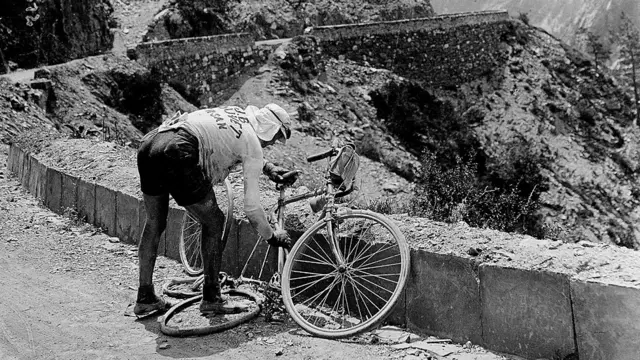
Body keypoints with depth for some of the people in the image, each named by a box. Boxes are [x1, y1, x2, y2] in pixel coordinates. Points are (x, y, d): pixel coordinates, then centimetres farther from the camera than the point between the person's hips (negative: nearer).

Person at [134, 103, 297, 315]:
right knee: (213, 223, 9)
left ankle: (145, 297, 31)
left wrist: (268, 167, 47)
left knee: (154, 224, 22)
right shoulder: (253, 144, 5)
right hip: (176, 154, -9)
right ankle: (211, 298, 16)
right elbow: (251, 207, 5)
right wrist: (272, 237, 21)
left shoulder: (236, 114, 27)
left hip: (148, 142, 9)